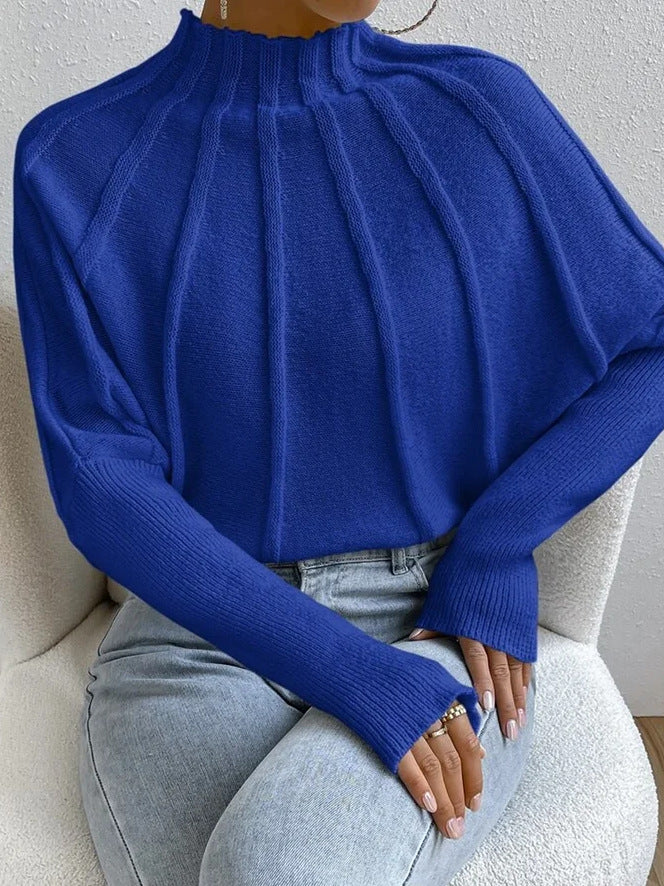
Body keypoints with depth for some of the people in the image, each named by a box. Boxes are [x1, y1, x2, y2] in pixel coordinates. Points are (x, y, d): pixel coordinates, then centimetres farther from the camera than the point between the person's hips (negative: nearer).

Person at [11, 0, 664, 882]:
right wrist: (354, 675, -20)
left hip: (440, 639, 0)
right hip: (202, 645, 1)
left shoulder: (480, 106, -1)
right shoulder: (76, 163, -2)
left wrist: (497, 544, -9)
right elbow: (101, 486, -9)